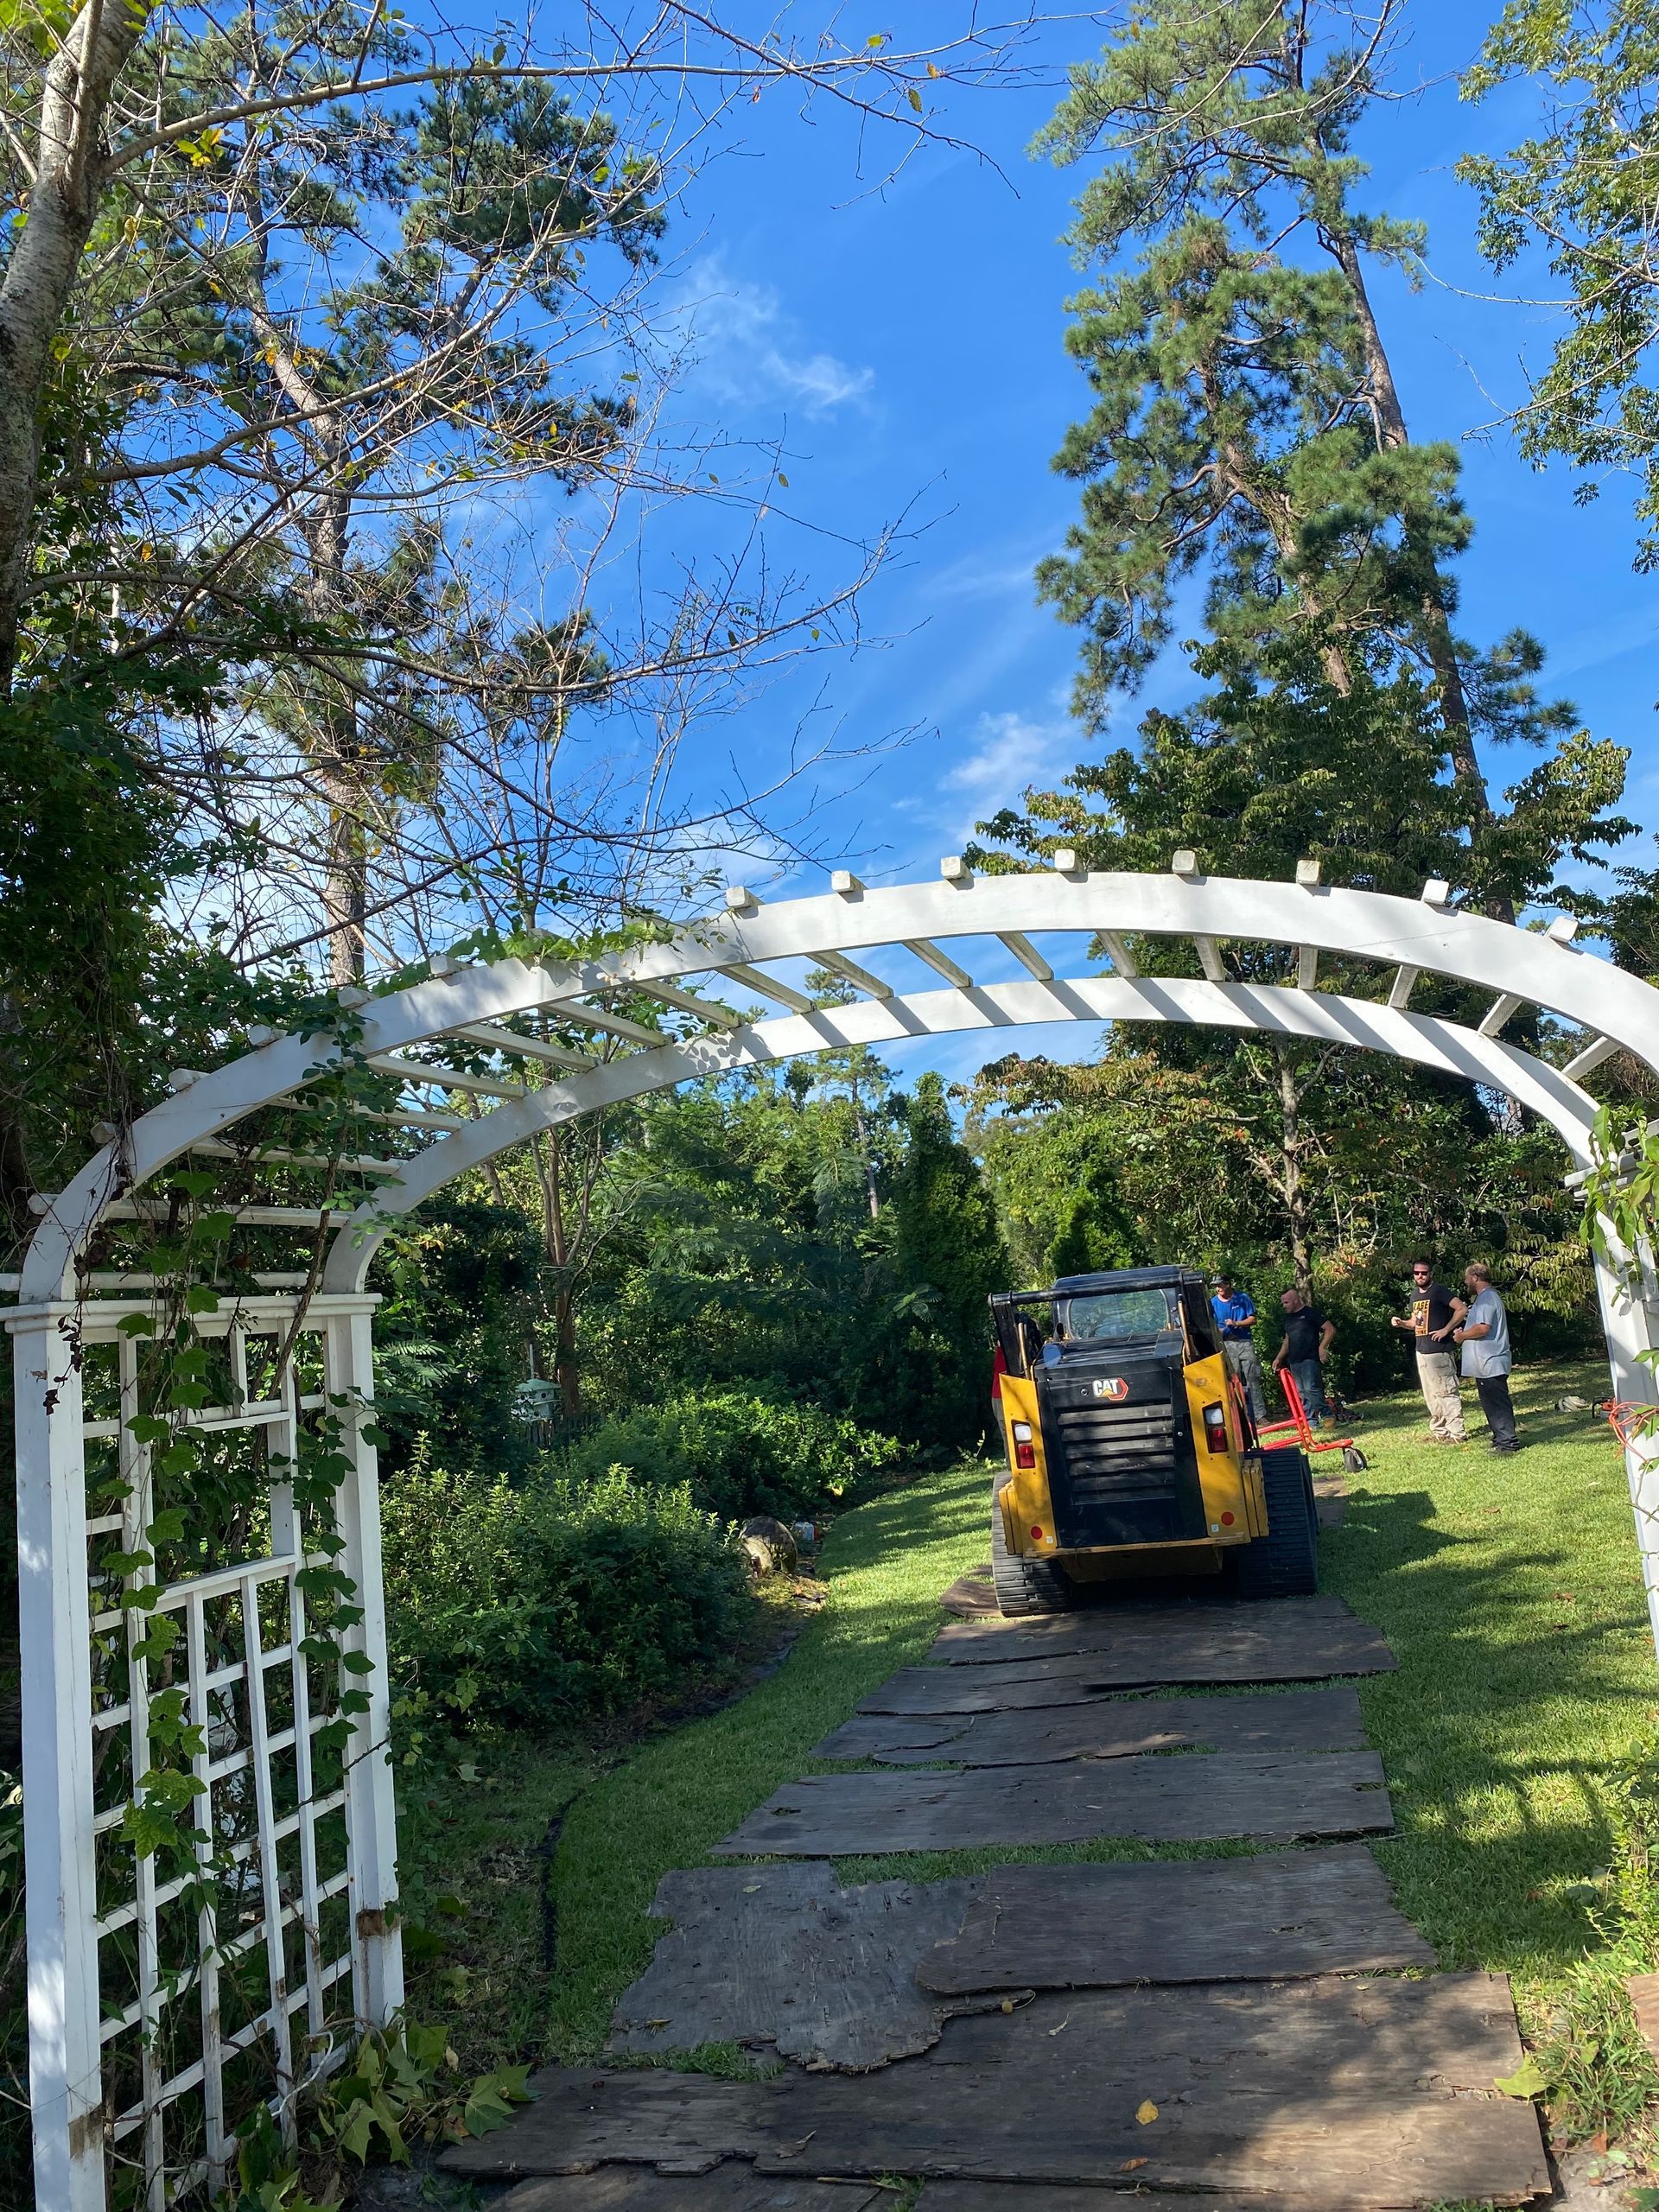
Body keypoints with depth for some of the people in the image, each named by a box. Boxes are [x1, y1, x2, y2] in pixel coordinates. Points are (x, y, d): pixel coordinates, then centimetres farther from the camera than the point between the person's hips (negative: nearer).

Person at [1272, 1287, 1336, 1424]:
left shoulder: (1310, 1313, -4)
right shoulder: (1288, 1318, 20)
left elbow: (1330, 1329, -7)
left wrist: (1322, 1347, -14)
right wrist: (1279, 1358, 20)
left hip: (1310, 1359, -8)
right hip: (1294, 1361, 8)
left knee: (1311, 1389, -16)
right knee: (1301, 1393, 5)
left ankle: (1327, 1415, -5)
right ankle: (1311, 1420, 7)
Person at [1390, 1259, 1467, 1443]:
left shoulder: (1439, 1291, -10)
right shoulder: (1415, 1294, 15)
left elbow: (1462, 1309, -18)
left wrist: (1446, 1330, -18)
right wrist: (1401, 1323, 5)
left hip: (1440, 1351, -9)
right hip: (1422, 1351, 9)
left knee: (1447, 1392, -7)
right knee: (1431, 1395, 13)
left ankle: (1456, 1433, -4)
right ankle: (1439, 1432, 21)